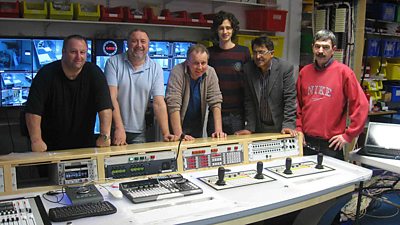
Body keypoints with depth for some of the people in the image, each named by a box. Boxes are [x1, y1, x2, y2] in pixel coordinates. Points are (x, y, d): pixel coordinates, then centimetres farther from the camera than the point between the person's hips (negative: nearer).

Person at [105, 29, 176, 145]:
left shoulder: (155, 69, 1)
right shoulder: (113, 62, -5)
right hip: (114, 130, -1)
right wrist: (119, 128, -21)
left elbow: (159, 103, -4)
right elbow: (111, 97, -12)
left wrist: (166, 133, -14)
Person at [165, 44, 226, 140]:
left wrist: (218, 130, -20)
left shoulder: (211, 73, -9)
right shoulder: (177, 72, -21)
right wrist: (179, 135, -33)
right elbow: (173, 105, -27)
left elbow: (215, 102, -10)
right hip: (177, 127, -4)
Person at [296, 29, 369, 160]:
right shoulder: (305, 72, 7)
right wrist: (299, 129, 6)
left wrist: (348, 136, -8)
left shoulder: (343, 72, -7)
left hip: (331, 145, -4)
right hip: (306, 142, 4)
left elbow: (361, 106, -9)